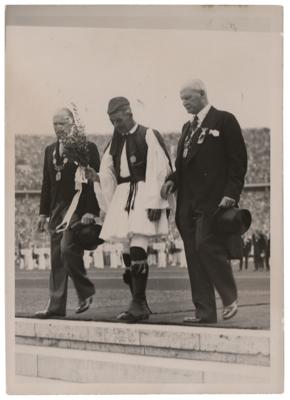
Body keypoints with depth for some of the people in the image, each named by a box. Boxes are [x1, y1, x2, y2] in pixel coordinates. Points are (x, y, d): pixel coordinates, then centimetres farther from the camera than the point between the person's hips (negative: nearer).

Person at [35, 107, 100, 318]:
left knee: (68, 249, -17)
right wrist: (44, 212, 14)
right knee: (56, 257, 5)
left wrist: (91, 211, -15)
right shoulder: (50, 150, 16)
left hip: (78, 207, -6)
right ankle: (56, 305, 8)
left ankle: (86, 292, 3)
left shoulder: (88, 148, -3)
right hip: (56, 207, 7)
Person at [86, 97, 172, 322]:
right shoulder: (116, 142, 17)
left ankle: (139, 304, -14)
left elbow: (159, 170, -9)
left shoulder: (149, 135, -3)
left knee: (138, 250, -17)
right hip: (122, 198, 7)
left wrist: (154, 202, -16)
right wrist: (97, 177, -3)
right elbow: (109, 175, 19)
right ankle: (139, 305, 14)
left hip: (143, 196, -7)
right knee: (128, 253, 6)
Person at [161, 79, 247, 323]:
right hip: (188, 202, 7)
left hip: (213, 200, -7)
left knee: (207, 246, -17)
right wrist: (172, 180, 3)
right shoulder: (188, 127, 22)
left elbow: (238, 161, -5)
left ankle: (231, 298, 3)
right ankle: (205, 312, 8)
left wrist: (231, 193, -14)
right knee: (194, 256, 4)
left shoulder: (224, 120, 0)